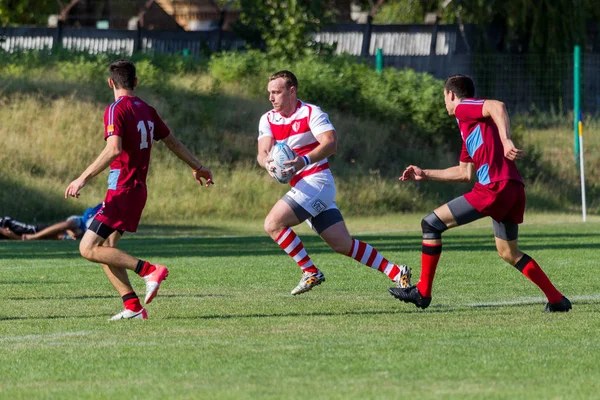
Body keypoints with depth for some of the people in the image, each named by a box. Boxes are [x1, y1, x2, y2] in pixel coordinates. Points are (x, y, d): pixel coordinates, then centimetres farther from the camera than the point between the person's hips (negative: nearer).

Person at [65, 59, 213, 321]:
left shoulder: (116, 110, -12)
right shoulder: (146, 110, 11)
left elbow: (113, 149, -26)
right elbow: (172, 142, 22)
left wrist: (84, 178, -25)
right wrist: (198, 168, 36)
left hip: (121, 191, -8)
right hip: (138, 190, 8)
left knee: (89, 249, -8)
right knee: (105, 249, 13)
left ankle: (149, 270, -16)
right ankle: (133, 307, 4)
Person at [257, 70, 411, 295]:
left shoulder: (311, 113, -10)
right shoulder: (268, 120, 9)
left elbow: (330, 143, -23)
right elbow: (263, 152, -4)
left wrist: (304, 161, -40)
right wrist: (267, 162, -29)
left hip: (316, 182, -7)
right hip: (302, 188, 7)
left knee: (273, 224, -18)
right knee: (343, 245, 7)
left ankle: (310, 272, -9)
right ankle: (396, 273, 12)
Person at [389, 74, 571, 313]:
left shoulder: (464, 108, 1)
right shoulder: (469, 126, 29)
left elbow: (497, 107, -19)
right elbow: (465, 173, 33)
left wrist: (506, 141, -31)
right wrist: (425, 175, 38)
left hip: (494, 188, -10)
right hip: (512, 189, 10)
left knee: (431, 224, -2)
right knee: (508, 253, 22)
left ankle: (423, 292, 0)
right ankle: (557, 300, 19)